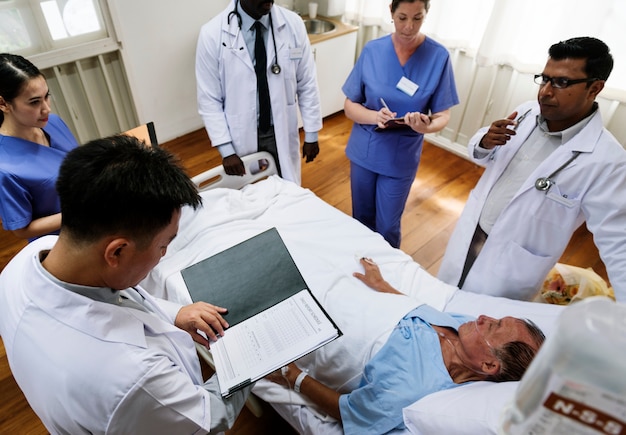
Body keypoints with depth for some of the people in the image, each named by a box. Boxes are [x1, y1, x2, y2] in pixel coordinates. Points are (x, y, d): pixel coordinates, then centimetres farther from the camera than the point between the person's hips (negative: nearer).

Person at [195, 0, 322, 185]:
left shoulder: (293, 24, -8)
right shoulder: (212, 33, -13)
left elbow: (307, 84, 0)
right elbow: (209, 100, -8)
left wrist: (311, 134, 2)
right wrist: (226, 150, -11)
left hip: (282, 132, 2)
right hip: (240, 137, -1)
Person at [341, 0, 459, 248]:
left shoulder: (438, 56, -12)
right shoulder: (372, 50, -8)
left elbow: (442, 115, -9)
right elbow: (350, 106, -5)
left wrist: (427, 126, -32)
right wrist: (375, 116, -26)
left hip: (401, 158, -2)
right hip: (363, 151, 2)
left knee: (387, 227, 8)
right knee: (361, 218, 19)